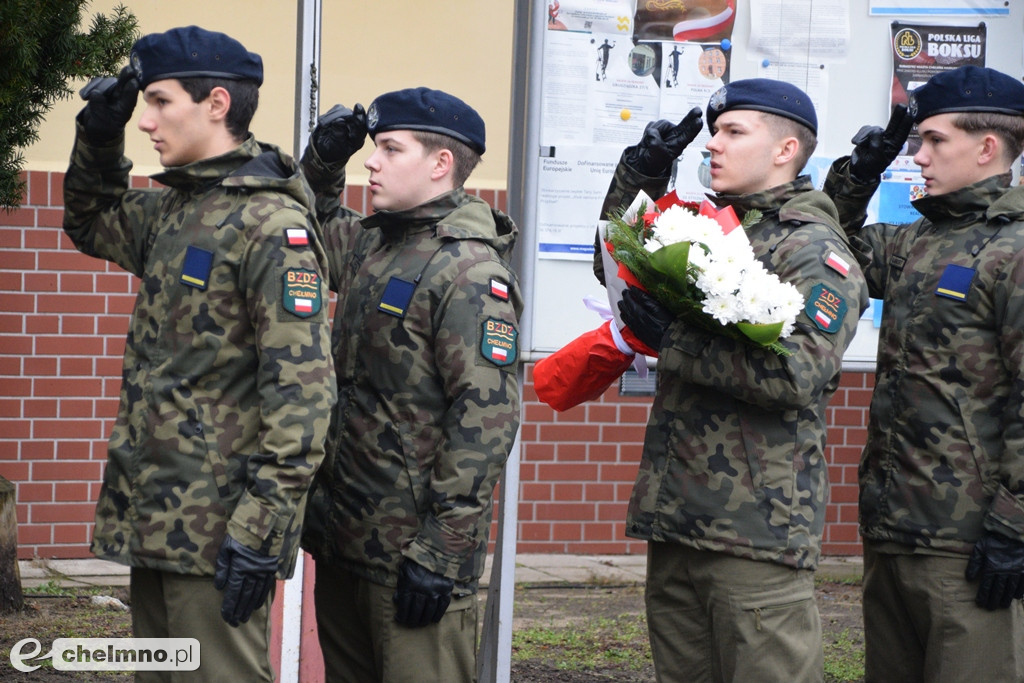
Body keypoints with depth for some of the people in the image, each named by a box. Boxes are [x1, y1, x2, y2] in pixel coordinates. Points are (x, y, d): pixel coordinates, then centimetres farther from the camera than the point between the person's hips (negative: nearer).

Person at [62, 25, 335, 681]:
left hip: (217, 528, -9)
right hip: (153, 519, 9)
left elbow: (302, 391, -20)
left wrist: (261, 532, -23)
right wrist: (99, 136, 15)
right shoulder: (171, 211, 13)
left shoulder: (271, 225, -14)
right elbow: (91, 225, 35)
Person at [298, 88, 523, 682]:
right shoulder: (372, 245, 12)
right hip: (345, 539, 9)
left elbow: (487, 417, -21)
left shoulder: (471, 271, -15)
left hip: (411, 552, -9)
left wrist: (441, 550, -23)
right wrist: (323, 164, 14)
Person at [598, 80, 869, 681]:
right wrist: (640, 174, 15)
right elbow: (617, 268, 30)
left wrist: (669, 338, -18)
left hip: (757, 528, -8)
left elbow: (798, 370, -21)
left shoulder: (816, 250, -7)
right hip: (675, 519, 8)